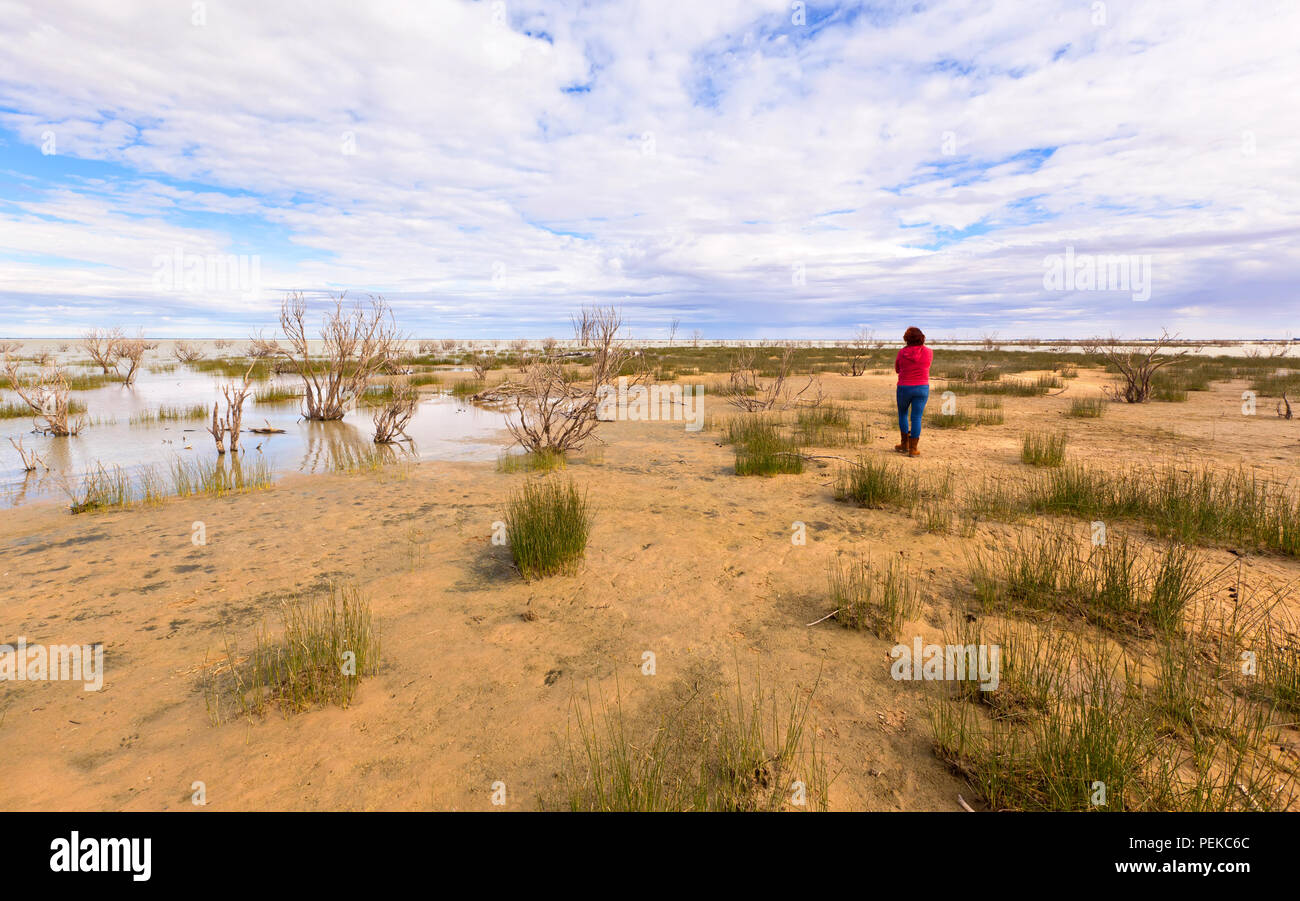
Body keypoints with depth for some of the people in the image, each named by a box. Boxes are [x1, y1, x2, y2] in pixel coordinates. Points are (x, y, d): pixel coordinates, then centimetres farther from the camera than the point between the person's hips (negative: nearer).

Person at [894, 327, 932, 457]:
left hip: (904, 388, -1)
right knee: (916, 418, 3)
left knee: (902, 414, 20)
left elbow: (897, 369, 5)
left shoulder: (902, 352, -8)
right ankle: (913, 449, 4)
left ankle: (904, 444, 23)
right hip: (922, 388, 1)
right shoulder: (929, 352, -4)